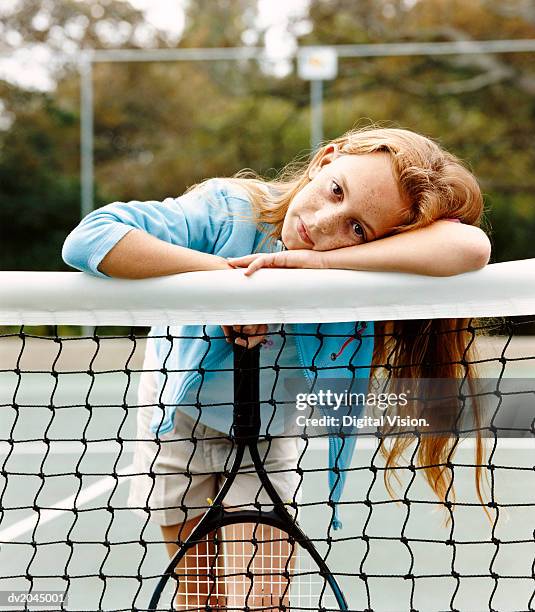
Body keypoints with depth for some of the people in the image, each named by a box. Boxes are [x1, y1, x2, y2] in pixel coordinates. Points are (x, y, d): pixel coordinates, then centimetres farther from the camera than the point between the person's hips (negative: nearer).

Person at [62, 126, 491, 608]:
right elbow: (88, 238, -43)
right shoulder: (229, 209, -34)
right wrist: (226, 274, -45)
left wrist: (317, 260, -55)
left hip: (268, 429, 0)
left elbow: (471, 246, -55)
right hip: (178, 410, 0)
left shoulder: (361, 274, -34)